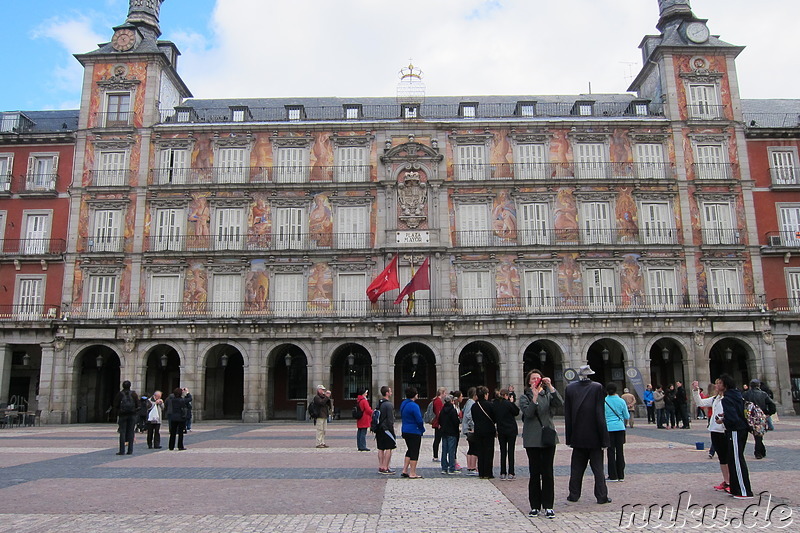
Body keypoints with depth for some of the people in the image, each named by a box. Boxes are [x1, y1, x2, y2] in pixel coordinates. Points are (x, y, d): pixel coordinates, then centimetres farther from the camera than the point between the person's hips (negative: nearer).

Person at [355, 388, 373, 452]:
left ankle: (359, 446, 15)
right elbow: (368, 410, -17)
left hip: (359, 420, 9)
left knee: (359, 433, 10)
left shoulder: (358, 400, 12)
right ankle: (363, 447, -6)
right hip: (364, 420, -9)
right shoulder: (364, 400, -16)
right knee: (363, 433, -6)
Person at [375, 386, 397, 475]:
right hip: (386, 429, -9)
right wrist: (392, 430, -12)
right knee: (389, 448, -4)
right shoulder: (388, 404, -15)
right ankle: (385, 468, -4)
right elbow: (390, 419, -17)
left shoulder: (379, 403, 12)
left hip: (379, 429, 9)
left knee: (381, 448, 12)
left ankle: (381, 467, 16)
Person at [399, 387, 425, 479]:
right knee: (414, 452, 1)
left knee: (410, 450, 20)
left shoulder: (403, 404, 9)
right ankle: (412, 474, 5)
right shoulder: (414, 406, -20)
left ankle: (405, 471, 21)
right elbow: (419, 420, -21)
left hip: (405, 430, 9)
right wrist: (422, 429, -3)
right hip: (414, 432, -9)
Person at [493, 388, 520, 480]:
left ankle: (502, 473, 10)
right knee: (511, 451, 2)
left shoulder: (495, 404, -1)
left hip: (501, 430, 4)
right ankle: (511, 473, 2)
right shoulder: (508, 403, -15)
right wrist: (512, 402, 0)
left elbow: (494, 418, 5)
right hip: (511, 430, -4)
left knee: (503, 451, 9)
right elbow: (517, 412, -2)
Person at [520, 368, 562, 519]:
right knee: (534, 472, 2)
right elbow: (528, 413, -12)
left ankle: (548, 506, 8)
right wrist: (535, 396, -22)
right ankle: (535, 506, 12)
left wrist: (550, 387, -18)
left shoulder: (548, 394, 10)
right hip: (532, 439, -1)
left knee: (548, 472, 1)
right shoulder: (524, 397, 5)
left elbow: (560, 403, -10)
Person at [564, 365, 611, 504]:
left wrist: (569, 438, 7)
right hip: (594, 435, -2)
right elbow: (600, 414, -12)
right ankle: (601, 496, 10)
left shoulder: (570, 388, -2)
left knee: (576, 467, 11)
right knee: (598, 467, 6)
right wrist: (604, 439, -6)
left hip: (578, 436, 2)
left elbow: (567, 414, 1)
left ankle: (574, 494, 14)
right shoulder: (597, 388, -9)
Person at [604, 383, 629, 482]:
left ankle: (613, 476, 5)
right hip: (620, 428, 2)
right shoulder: (621, 401, -1)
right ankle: (621, 476, 13)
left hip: (609, 428, -2)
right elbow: (627, 417, 5)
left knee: (611, 452, 3)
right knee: (620, 451, 9)